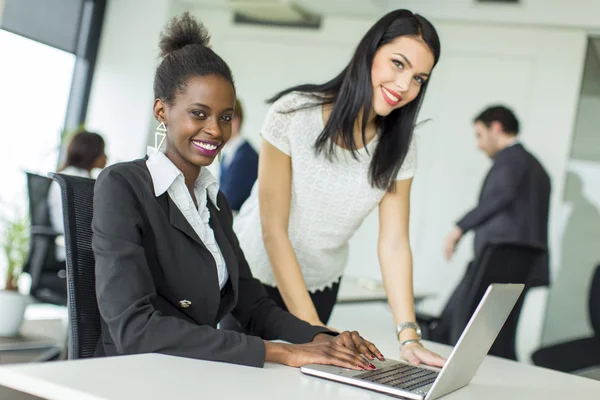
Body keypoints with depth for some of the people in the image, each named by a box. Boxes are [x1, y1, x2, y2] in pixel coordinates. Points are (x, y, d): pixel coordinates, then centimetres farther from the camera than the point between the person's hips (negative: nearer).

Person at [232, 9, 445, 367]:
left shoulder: (399, 148, -10)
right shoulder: (294, 113, -23)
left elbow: (394, 242, -15)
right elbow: (273, 231, -23)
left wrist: (409, 335, -27)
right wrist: (311, 326, -27)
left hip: (320, 285, 3)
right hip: (254, 274, -3)